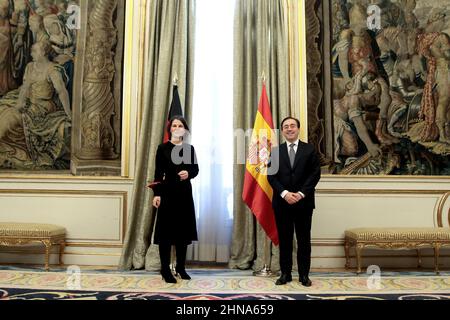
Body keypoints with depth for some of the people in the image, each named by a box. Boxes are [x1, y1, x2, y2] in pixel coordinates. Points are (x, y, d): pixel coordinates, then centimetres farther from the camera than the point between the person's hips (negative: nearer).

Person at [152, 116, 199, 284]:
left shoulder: (190, 148, 8)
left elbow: (196, 169, 11)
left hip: (185, 192, 3)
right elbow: (158, 173, -5)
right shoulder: (163, 148, -1)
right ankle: (165, 269, 9)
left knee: (183, 229, 8)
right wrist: (157, 193, -14)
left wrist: (188, 173, -12)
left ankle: (181, 267, 21)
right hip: (168, 192, -3)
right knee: (166, 230, -1)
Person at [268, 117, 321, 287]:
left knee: (304, 239, 6)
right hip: (282, 202, 1)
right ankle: (285, 273, 16)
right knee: (284, 239, 7)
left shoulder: (309, 149, 5)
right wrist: (284, 193, -13)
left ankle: (304, 274, 16)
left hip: (304, 201, -1)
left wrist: (301, 193, -13)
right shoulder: (275, 151, 8)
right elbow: (271, 176, 0)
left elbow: (315, 174, -3)